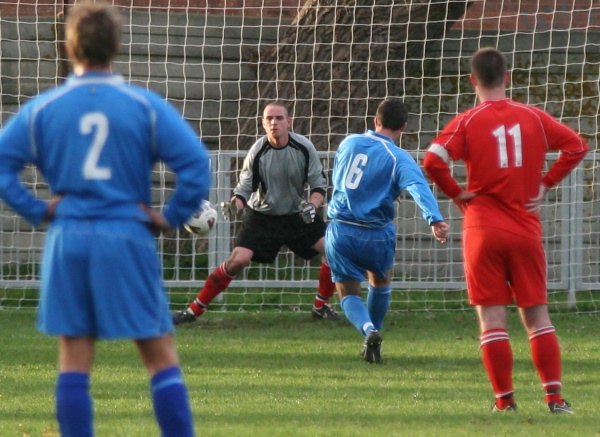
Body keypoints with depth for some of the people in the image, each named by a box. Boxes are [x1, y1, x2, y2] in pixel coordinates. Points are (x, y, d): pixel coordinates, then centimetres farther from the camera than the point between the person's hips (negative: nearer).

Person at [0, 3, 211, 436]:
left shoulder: (42, 108, 3)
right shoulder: (145, 105, -1)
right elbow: (196, 164, -8)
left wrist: (37, 210, 4)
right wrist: (171, 217, 1)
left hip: (68, 240, 2)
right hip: (128, 238, -2)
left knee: (74, 360, 6)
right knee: (161, 356, 3)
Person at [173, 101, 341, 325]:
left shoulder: (304, 147, -13)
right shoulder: (257, 152, -16)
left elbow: (319, 185, -6)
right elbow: (244, 188, -9)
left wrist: (312, 205, -26)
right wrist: (235, 205, -31)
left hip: (298, 214, 3)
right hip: (262, 216, -2)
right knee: (238, 260, -20)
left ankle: (321, 306, 9)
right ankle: (194, 310, -9)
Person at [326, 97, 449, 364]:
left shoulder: (348, 144, 4)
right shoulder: (398, 159, -9)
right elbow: (418, 187, -27)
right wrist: (434, 219, -40)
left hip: (339, 230, 2)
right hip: (376, 236, -1)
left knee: (348, 294, 12)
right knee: (380, 283, 28)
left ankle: (369, 330, -17)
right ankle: (372, 343, 30)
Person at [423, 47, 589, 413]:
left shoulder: (467, 122, -5)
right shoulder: (534, 117, 3)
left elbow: (433, 161, -18)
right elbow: (577, 146, 4)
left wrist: (456, 193, -4)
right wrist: (547, 183, 6)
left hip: (483, 231, -2)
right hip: (527, 231, 2)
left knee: (492, 318, 1)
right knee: (537, 315, 9)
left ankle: (505, 399, -2)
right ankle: (555, 396, 2)